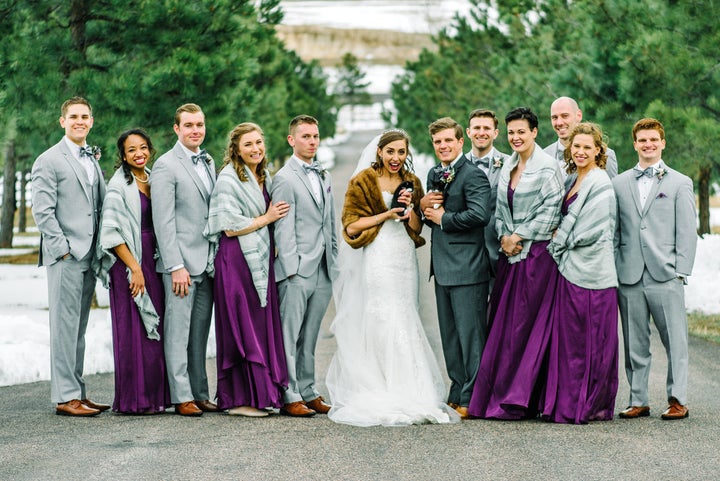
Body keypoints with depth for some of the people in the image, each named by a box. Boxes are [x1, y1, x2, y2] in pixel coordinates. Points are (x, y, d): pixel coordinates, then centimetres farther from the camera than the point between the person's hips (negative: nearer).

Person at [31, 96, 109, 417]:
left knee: (79, 328, 11)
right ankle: (65, 397, -2)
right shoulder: (49, 161, -4)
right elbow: (42, 212, -10)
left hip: (89, 257, 7)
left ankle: (77, 393, 16)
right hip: (64, 257, -7)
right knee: (65, 327, -5)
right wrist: (63, 249, -14)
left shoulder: (92, 159, 18)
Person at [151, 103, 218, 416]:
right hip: (181, 263, -7)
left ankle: (200, 393, 15)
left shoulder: (208, 162, 16)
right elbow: (163, 222, -12)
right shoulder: (166, 166, -7)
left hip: (207, 262, 7)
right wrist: (176, 266, -16)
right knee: (178, 332, -3)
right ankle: (182, 397, 1)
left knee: (200, 332, 10)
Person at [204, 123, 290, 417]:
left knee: (262, 325, 6)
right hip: (237, 260, -8)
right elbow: (231, 227, -15)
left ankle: (260, 394, 11)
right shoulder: (228, 180, -9)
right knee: (242, 327, -5)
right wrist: (267, 218, -7)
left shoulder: (264, 177, 15)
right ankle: (238, 399, -1)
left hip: (261, 260, 8)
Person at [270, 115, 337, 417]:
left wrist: (334, 262, 14)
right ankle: (290, 397, -1)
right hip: (297, 270, -7)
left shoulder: (324, 176, 17)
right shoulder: (285, 179, -5)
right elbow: (283, 229, -10)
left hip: (323, 271, 7)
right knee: (290, 336, -4)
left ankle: (308, 392, 16)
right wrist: (292, 269, -15)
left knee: (310, 337, 11)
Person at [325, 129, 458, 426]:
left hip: (404, 261, 5)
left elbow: (417, 228, 11)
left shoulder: (412, 183, 13)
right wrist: (386, 215, -10)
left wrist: (409, 207, -7)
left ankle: (406, 397, 8)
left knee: (403, 324, 4)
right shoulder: (363, 181, 0)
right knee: (380, 325, -10)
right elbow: (352, 226, -4)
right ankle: (381, 397, -7)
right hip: (376, 260, -5)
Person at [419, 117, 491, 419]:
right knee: (449, 336, 14)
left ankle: (472, 400, 1)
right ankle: (457, 395, 23)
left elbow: (480, 214, -24)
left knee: (471, 335, -4)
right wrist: (423, 207, -1)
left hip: (467, 268, -9)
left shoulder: (473, 175, -11)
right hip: (442, 267, 9)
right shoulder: (434, 175, 16)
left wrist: (442, 218, -13)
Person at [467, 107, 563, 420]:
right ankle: (496, 395, 9)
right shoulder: (508, 167, 14)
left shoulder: (547, 167, -8)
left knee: (524, 326, -4)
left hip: (536, 253, -7)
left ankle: (516, 400, 1)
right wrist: (504, 237, -2)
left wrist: (519, 237, -11)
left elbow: (550, 210, -13)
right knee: (502, 323, 5)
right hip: (509, 253, 7)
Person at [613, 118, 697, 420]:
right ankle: (638, 401, 12)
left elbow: (687, 232, 3)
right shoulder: (619, 184, 13)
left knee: (675, 341, -2)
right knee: (634, 344, 6)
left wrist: (681, 271, -5)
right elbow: (614, 231, 12)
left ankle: (678, 400, 5)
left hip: (665, 276, -2)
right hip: (629, 277, 2)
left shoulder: (680, 183, 7)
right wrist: (615, 270, 4)